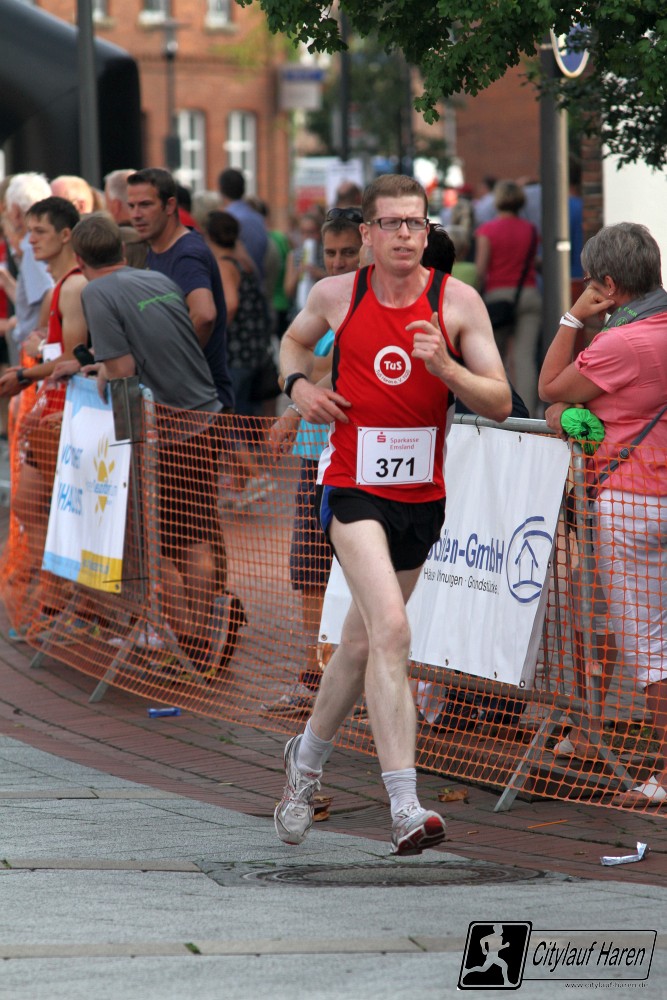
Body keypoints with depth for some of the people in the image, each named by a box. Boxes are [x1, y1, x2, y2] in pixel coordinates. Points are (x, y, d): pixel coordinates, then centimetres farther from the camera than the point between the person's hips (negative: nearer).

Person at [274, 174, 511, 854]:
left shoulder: (457, 302, -4)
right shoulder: (335, 295, -1)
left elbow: (499, 403, -7)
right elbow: (295, 339, 22)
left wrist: (444, 366, -24)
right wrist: (297, 382, 1)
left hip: (421, 495, 3)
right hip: (353, 488, -3)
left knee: (363, 643, 16)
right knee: (390, 627, -23)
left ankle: (307, 758, 43)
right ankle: (404, 809, -28)